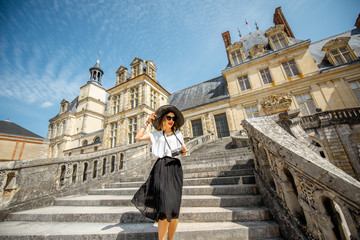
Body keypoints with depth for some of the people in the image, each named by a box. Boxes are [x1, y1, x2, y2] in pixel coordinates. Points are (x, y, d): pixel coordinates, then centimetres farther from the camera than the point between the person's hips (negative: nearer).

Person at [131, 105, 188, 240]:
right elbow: (138, 138, 0)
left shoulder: (178, 134, 15)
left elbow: (183, 152, 20)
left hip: (175, 169, 2)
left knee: (175, 208, -1)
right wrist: (147, 122, 3)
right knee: (165, 205, -14)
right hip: (160, 169, -1)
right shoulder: (156, 135, 11)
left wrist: (184, 151, -4)